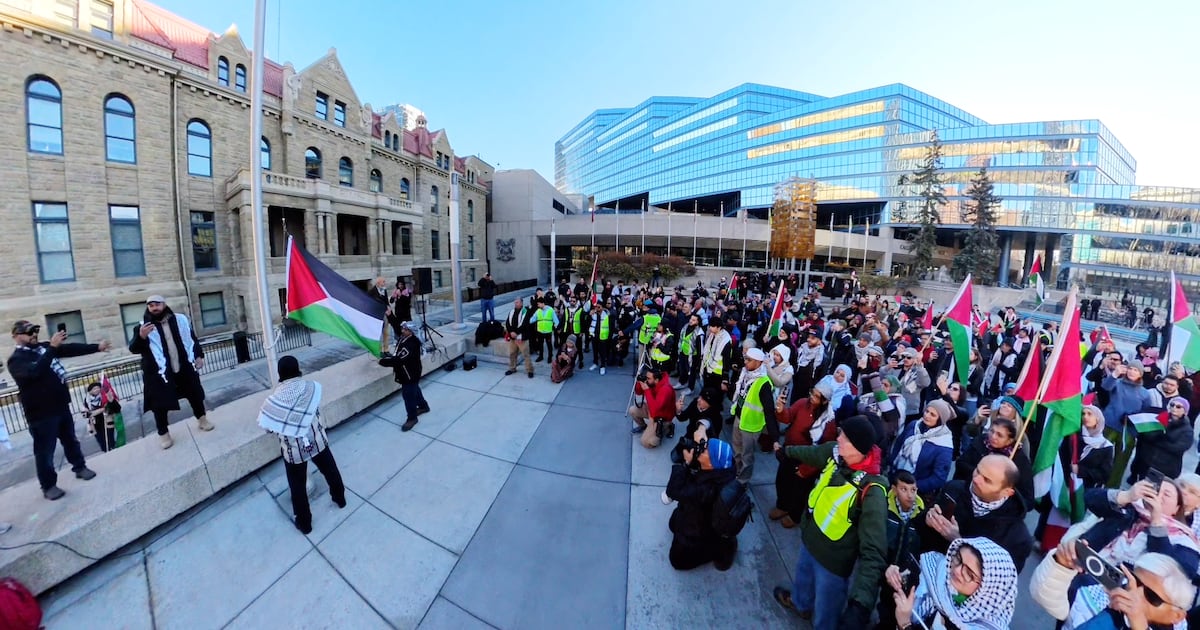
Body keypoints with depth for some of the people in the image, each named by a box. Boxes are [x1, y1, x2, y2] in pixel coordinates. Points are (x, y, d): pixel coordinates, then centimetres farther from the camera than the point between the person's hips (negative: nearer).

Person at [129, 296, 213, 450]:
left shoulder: (180, 319, 3)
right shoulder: (143, 326, -4)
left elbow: (192, 338, 12)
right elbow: (133, 349, -8)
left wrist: (199, 355, 5)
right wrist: (141, 337, -28)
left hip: (185, 368, 2)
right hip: (159, 372, -2)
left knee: (195, 394, 13)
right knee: (160, 404, 0)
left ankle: (201, 419, 32)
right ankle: (163, 434, 14)